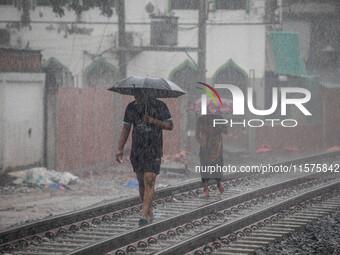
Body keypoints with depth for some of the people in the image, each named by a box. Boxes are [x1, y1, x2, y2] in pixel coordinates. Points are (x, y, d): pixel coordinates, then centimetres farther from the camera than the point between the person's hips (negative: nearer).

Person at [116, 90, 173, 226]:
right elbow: (125, 130, 8)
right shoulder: (131, 107, 6)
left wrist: (154, 121, -16)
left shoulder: (159, 106, -3)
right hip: (137, 150, 4)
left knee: (149, 181, -13)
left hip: (154, 150, -4)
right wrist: (120, 150, -1)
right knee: (141, 183, 7)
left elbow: (170, 126, 1)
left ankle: (144, 215, -17)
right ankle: (150, 214, 19)